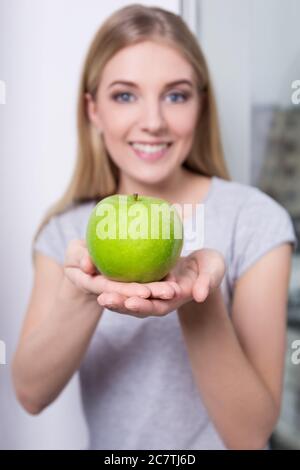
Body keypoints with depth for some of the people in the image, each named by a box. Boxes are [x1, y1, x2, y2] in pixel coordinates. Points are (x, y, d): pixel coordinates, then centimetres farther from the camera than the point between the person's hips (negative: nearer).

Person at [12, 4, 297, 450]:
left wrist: (199, 304, -34)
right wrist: (82, 292, -31)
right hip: (106, 443, 2)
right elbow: (31, 394, -14)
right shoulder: (66, 229, -7)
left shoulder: (255, 219, -17)